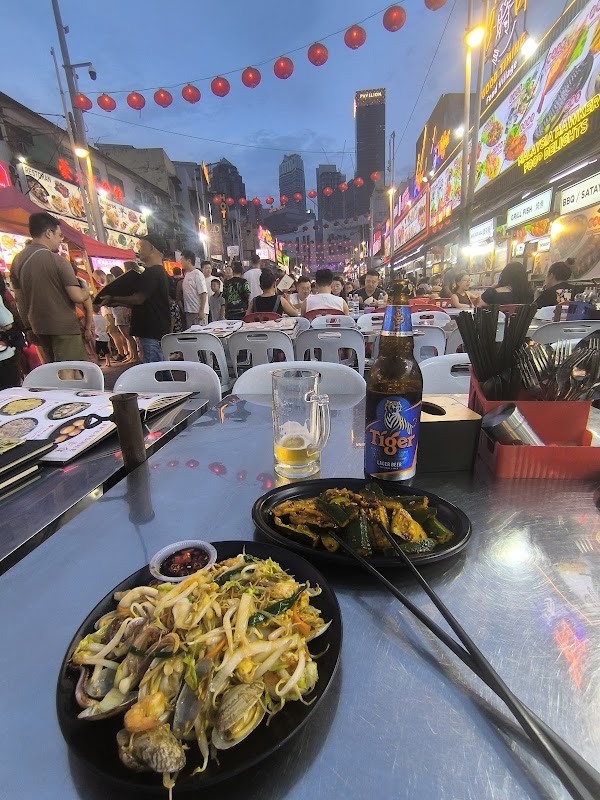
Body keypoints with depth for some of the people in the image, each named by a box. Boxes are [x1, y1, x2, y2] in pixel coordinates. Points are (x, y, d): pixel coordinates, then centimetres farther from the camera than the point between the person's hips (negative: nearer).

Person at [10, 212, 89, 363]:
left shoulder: (17, 261, 8)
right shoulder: (57, 260, -13)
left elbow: (20, 299, 12)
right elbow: (77, 297, -17)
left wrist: (29, 327, 20)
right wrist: (86, 291, 5)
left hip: (39, 328, 8)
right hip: (64, 327, -7)